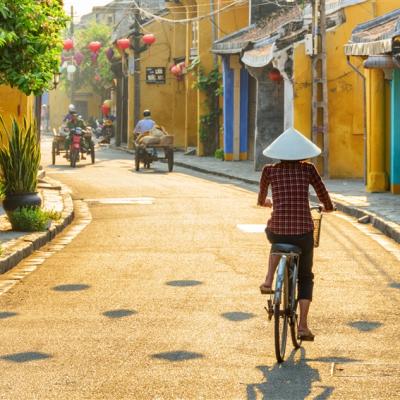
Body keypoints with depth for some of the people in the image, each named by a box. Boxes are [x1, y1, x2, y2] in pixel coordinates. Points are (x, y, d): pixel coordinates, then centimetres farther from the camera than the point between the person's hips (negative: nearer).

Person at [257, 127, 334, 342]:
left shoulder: (270, 170, 5)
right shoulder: (308, 169, 3)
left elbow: (261, 199, 22)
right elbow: (326, 201, 8)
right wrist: (328, 207, 31)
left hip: (276, 231, 1)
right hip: (303, 232, -1)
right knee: (305, 277, 20)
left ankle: (268, 281, 20)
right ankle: (303, 326, 9)